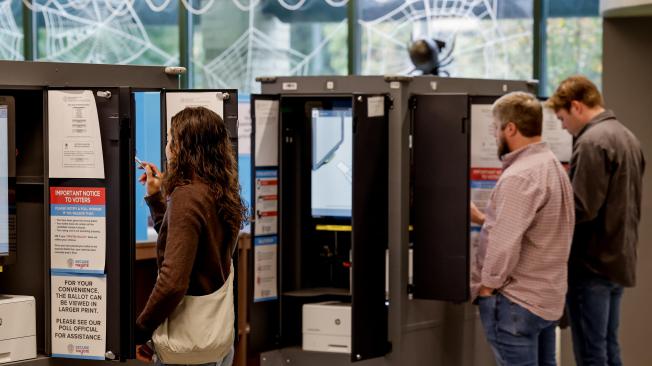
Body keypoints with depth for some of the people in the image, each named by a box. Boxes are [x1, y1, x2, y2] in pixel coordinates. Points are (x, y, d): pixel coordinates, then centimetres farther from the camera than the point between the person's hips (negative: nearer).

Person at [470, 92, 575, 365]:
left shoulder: (519, 177, -19)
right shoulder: (553, 166, 13)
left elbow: (505, 242, -25)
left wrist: (487, 286, -13)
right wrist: (484, 219, 21)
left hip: (516, 300, -10)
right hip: (547, 296, 10)